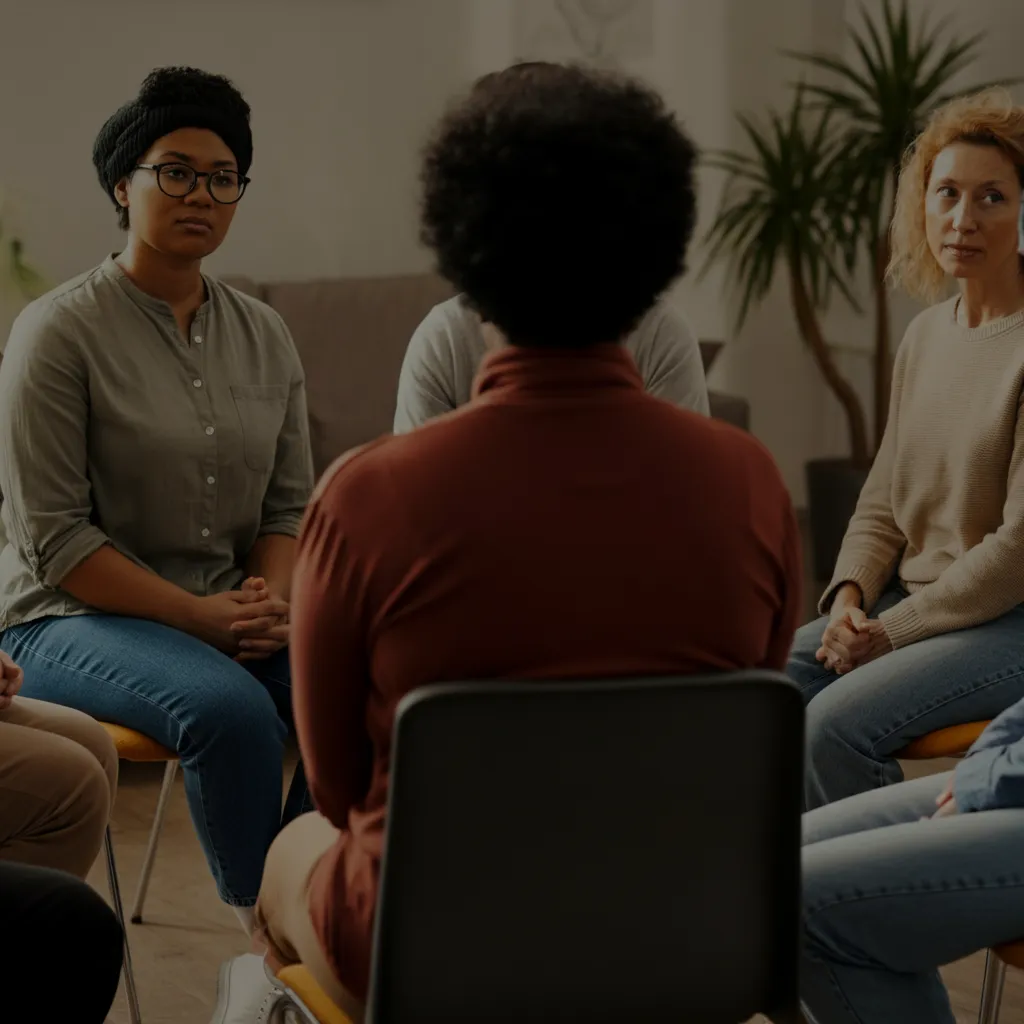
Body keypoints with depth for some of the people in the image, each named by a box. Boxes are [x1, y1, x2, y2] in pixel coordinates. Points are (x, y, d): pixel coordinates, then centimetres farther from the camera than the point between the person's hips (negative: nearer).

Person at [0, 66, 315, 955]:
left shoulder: (263, 337, 10)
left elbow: (292, 502, 13)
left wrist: (271, 598, -9)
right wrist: (200, 616, -18)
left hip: (229, 612, 5)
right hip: (76, 619, -5)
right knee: (229, 707, -35)